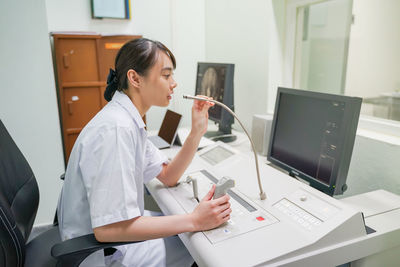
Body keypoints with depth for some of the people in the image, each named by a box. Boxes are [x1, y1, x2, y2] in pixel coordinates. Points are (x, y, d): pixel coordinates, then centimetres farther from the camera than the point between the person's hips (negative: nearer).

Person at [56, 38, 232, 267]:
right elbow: (108, 229, -33)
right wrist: (194, 221, -31)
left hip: (120, 226, 9)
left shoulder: (130, 121, 2)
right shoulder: (115, 129, -30)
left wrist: (197, 132, -7)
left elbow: (168, 177, 5)